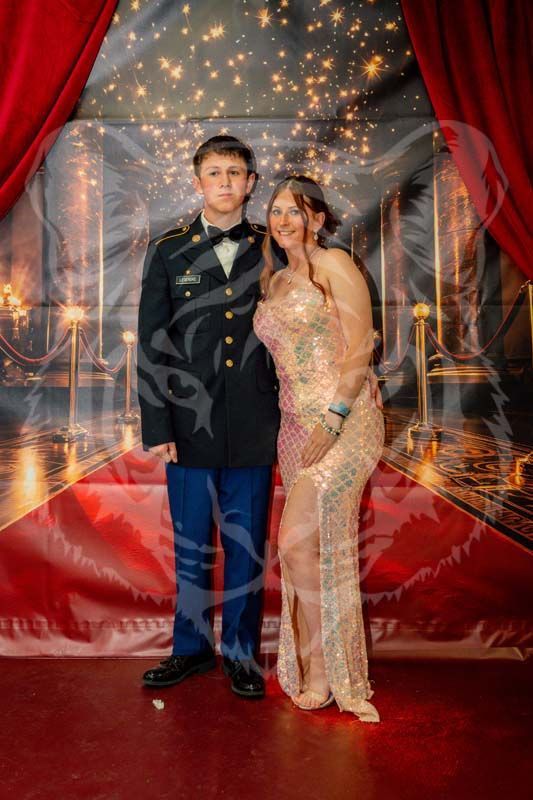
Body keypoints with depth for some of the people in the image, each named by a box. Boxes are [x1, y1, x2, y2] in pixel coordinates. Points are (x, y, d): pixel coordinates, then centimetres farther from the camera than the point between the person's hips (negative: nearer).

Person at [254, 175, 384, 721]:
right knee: (319, 543, 11)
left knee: (297, 540, -11)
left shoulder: (334, 266, -3)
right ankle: (317, 663, 24)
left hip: (344, 419, -6)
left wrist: (332, 421, -18)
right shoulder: (274, 280, 18)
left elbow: (360, 350, -11)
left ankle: (323, 666, 9)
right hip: (294, 423, 6)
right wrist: (304, 423, 8)